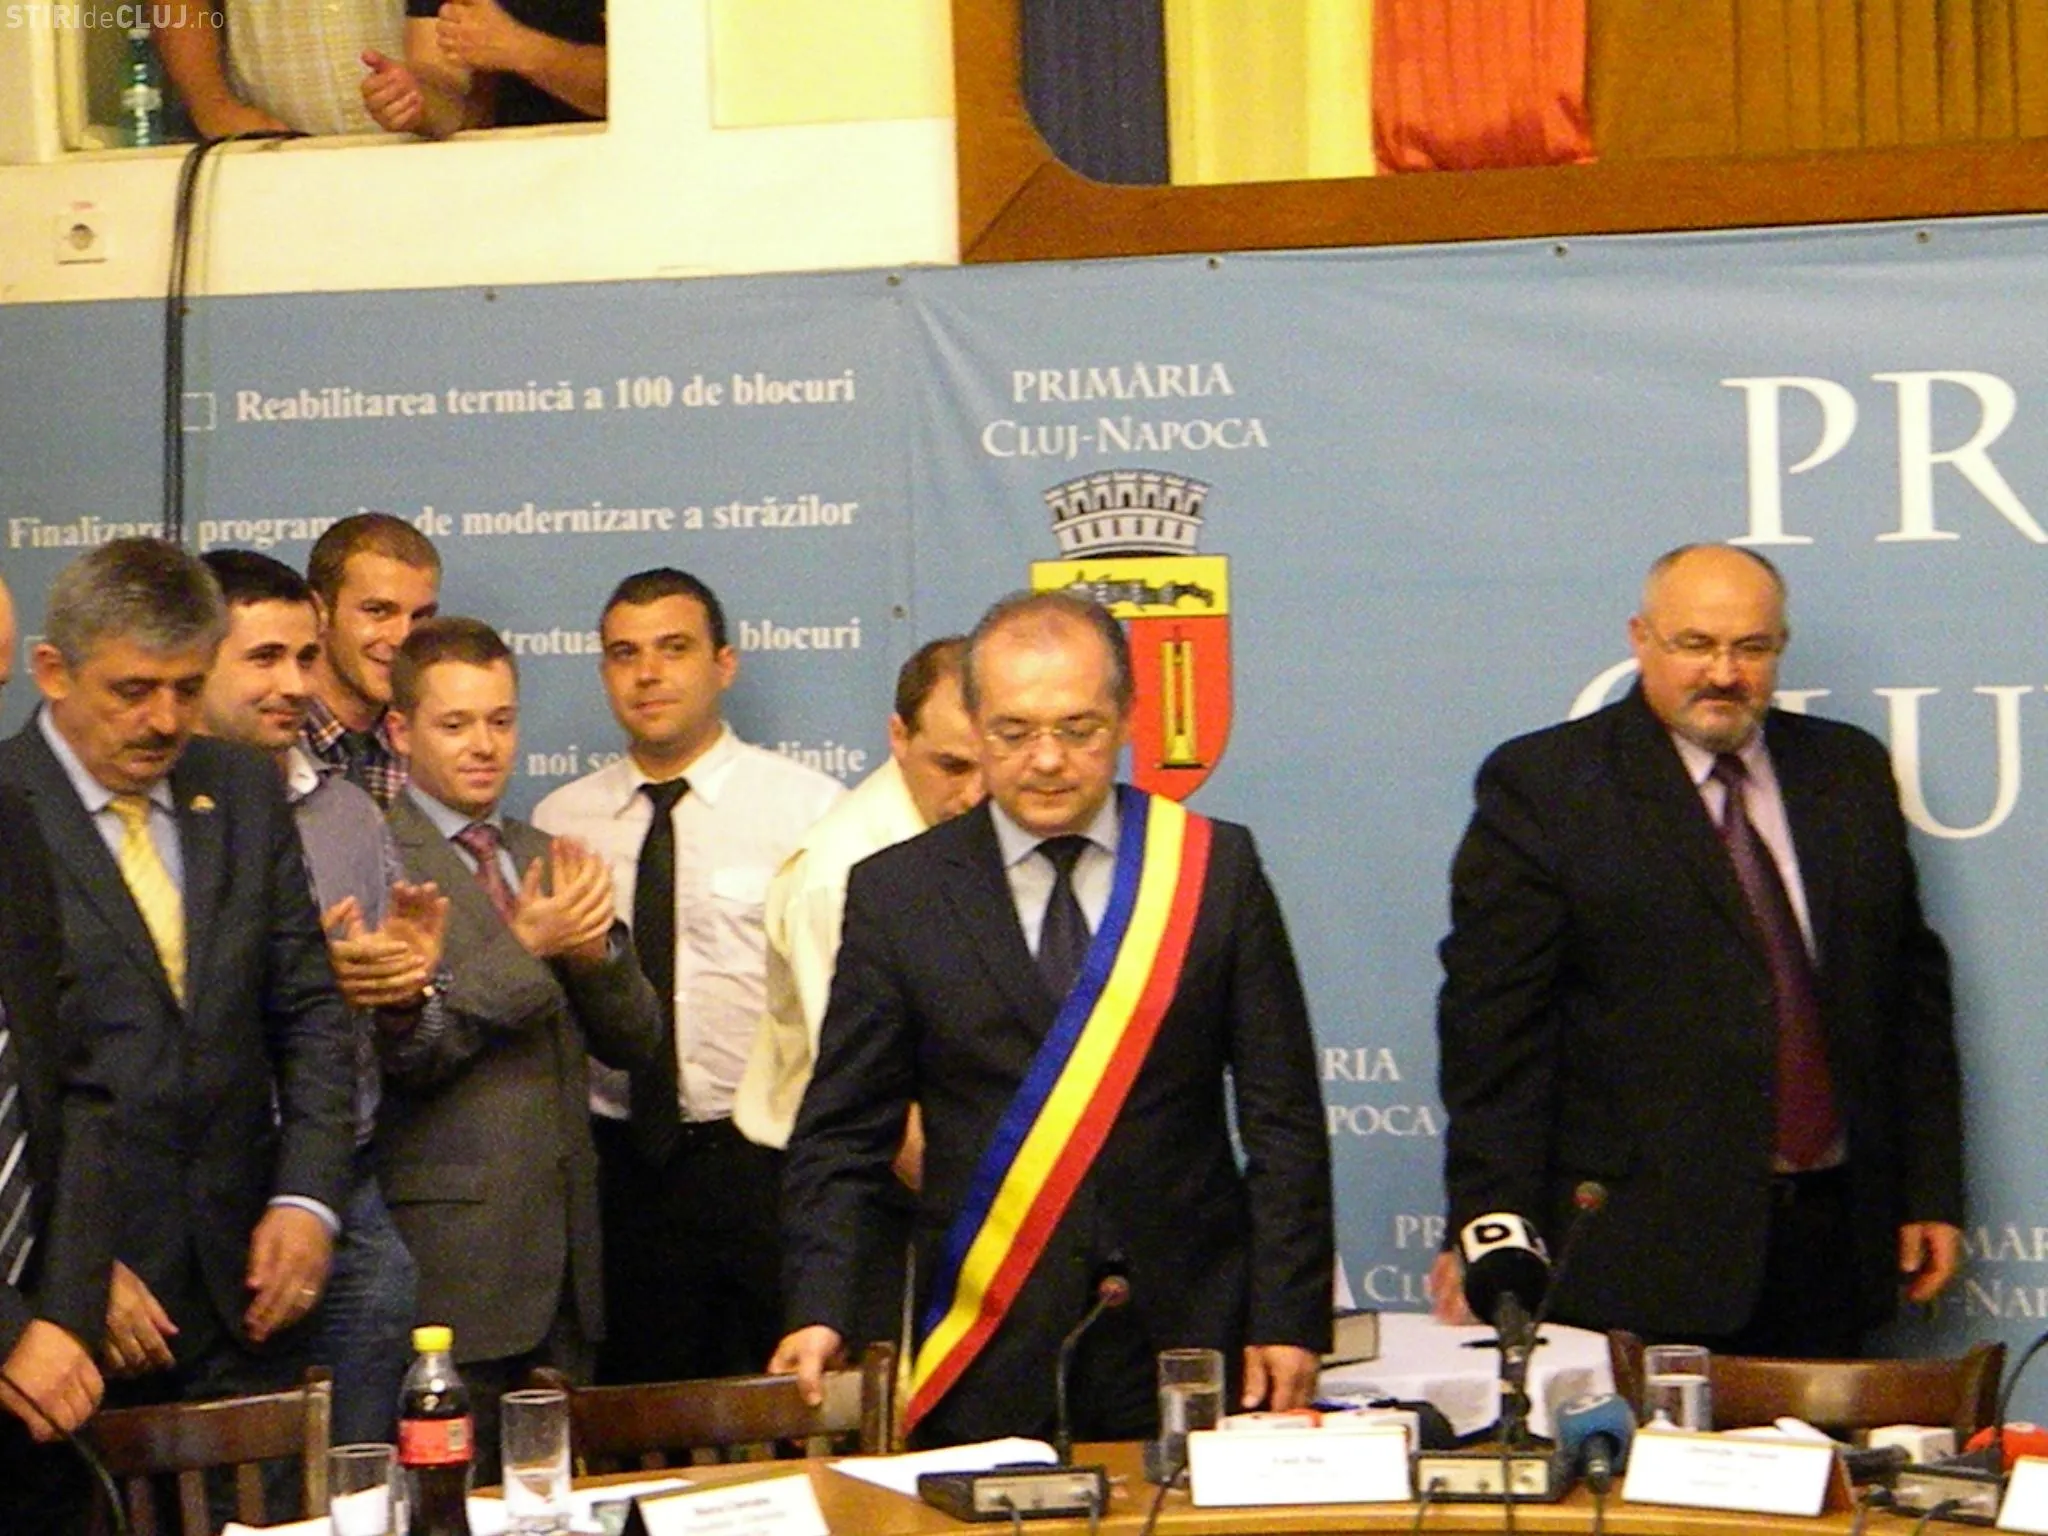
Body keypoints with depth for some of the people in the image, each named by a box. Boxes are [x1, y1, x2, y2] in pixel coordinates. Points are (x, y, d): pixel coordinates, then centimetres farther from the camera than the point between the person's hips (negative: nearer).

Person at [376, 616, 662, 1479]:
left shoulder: (542, 857, 15)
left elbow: (634, 1042, 11)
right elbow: (403, 1051, -16)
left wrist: (595, 945, -8)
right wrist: (525, 946, -20)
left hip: (563, 1253, 7)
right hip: (456, 1257, -7)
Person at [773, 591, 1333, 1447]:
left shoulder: (1217, 868, 4)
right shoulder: (896, 893, 3)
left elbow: (1283, 1118, 4)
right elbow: (842, 1134, 3)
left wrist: (1289, 1316, -3)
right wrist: (818, 1312, -11)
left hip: (1188, 1344, 0)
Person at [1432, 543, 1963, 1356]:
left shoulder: (1851, 772, 14)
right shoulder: (1542, 785, -1)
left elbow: (1913, 987, 16)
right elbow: (1494, 1027, -6)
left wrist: (1931, 1194, 11)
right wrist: (1488, 1231, -12)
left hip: (1831, 1248, 4)